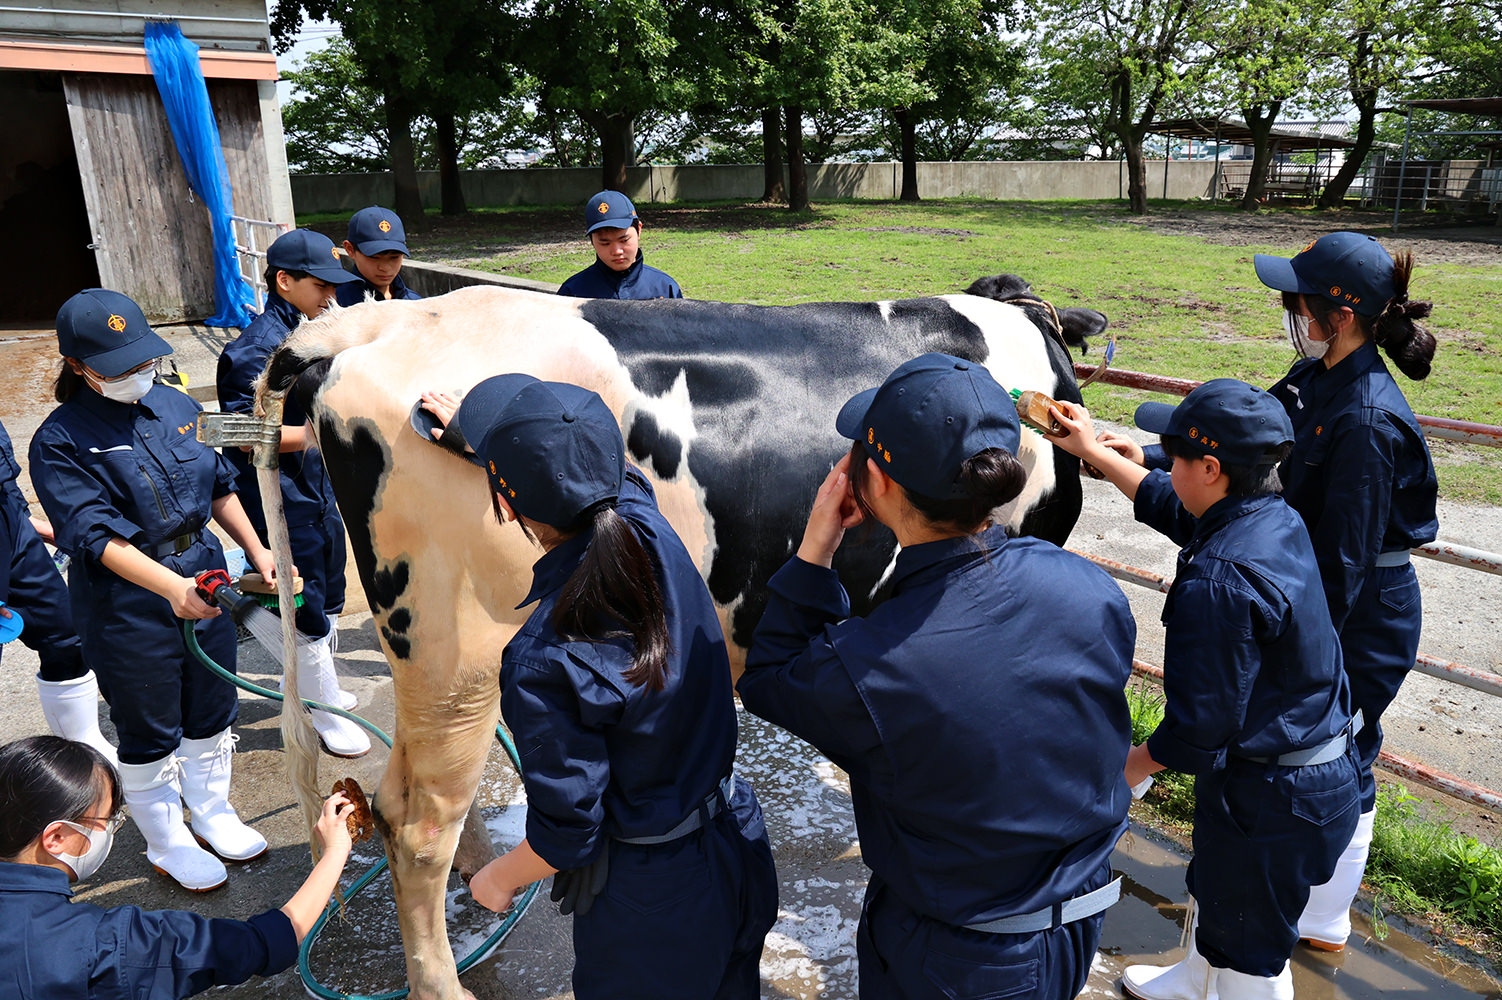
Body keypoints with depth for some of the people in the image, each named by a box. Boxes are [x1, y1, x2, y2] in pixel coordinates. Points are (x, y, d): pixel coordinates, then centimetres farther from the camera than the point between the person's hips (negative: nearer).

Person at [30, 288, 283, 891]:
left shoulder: (175, 405, 2)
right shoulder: (61, 441, -14)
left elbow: (219, 486, 12)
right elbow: (96, 534, -23)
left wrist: (257, 552, 3)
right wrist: (170, 585, -36)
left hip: (203, 578, 5)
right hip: (126, 607, -5)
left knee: (212, 713, 20)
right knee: (149, 734, 13)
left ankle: (212, 814, 43)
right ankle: (168, 845, 35)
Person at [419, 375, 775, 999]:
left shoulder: (543, 665, -33)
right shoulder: (651, 531, -16)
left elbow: (565, 834, -22)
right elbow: (605, 472, 8)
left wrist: (498, 879, 0)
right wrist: (480, 434, 21)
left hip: (650, 898, -6)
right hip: (738, 846, 6)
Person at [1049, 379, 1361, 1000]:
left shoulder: (1219, 582, -33)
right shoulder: (1277, 520, -4)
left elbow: (1200, 723, -28)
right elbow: (1167, 503, 16)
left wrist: (1136, 764, -9)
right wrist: (1093, 451, 23)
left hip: (1269, 797, -10)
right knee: (1215, 893, 32)